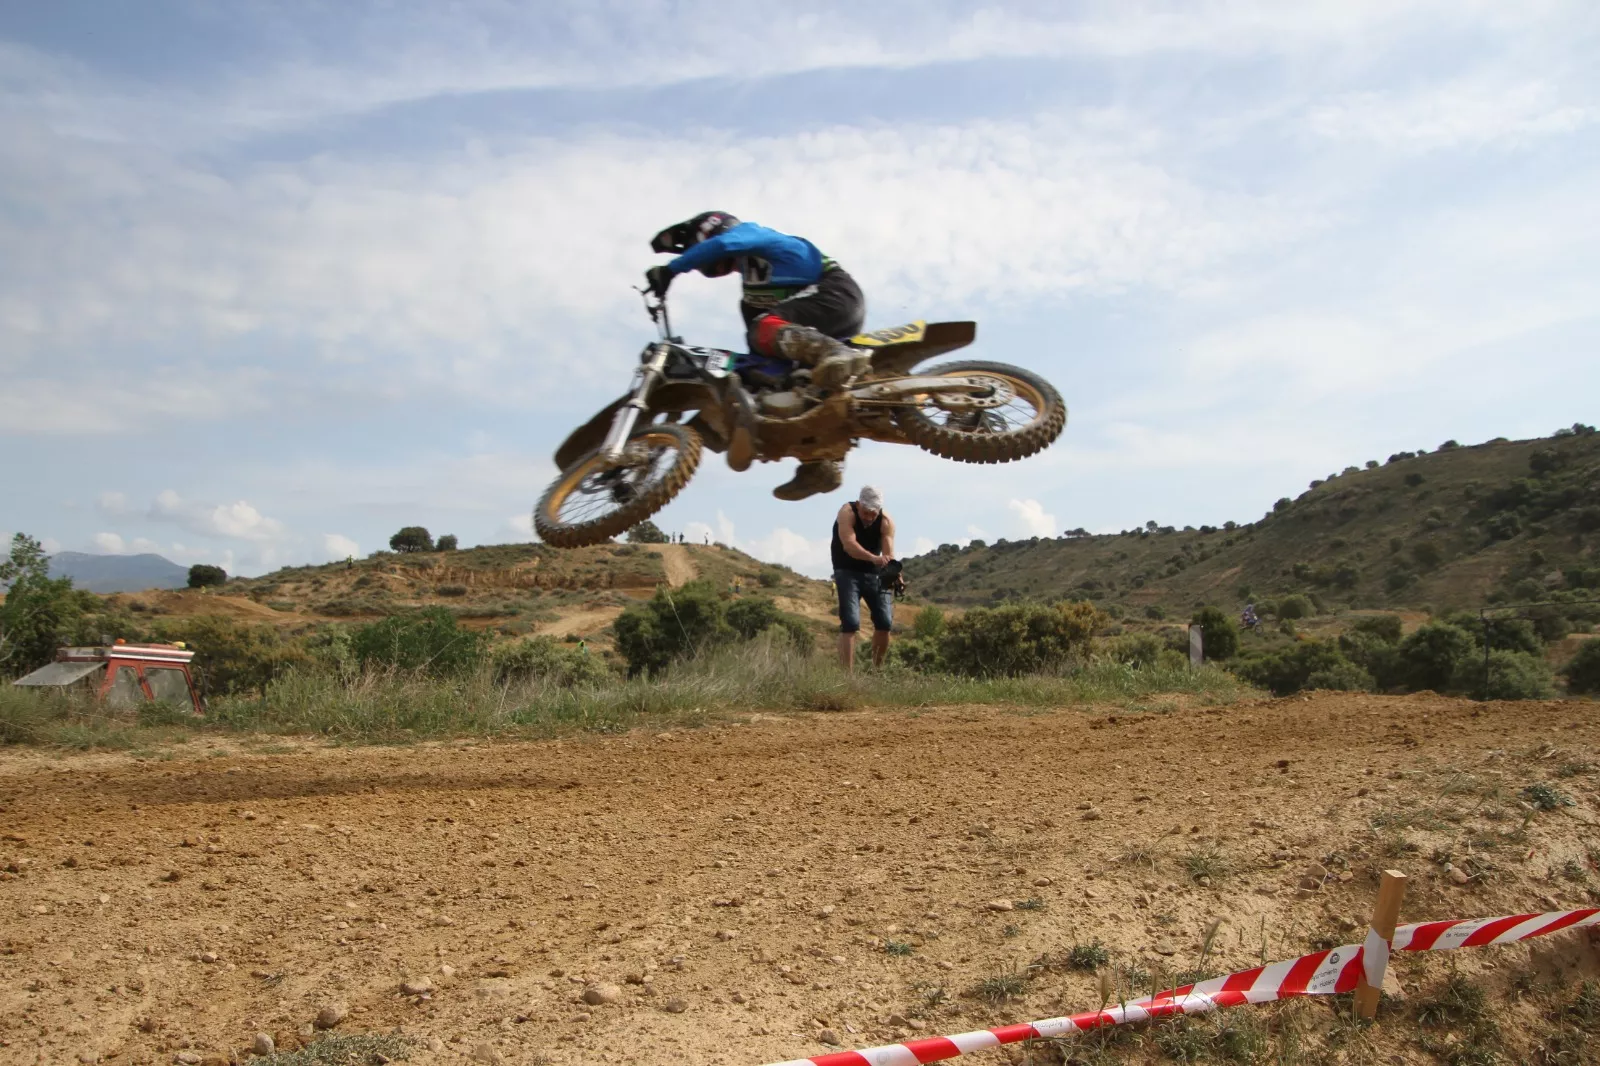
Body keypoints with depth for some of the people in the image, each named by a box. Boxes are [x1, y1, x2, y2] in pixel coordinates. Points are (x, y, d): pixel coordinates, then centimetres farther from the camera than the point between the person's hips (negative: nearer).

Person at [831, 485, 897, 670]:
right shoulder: (846, 512, -22)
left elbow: (889, 554, -23)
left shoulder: (886, 522, -12)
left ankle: (877, 668, 18)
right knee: (850, 623, -17)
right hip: (848, 572, -4)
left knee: (885, 622, -1)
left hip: (874, 573, 4)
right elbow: (849, 544, -37)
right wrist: (874, 558, -54)